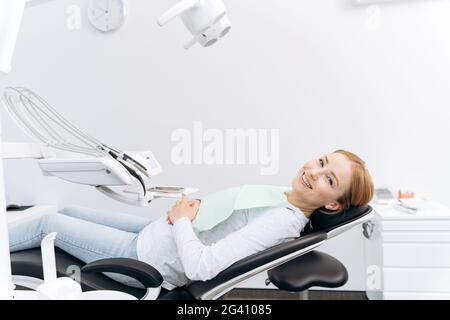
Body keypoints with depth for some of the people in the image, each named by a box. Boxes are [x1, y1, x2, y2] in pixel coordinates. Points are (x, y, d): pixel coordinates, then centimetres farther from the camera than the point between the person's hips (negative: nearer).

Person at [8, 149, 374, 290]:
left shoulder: (282, 222, -29)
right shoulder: (282, 199, -2)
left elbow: (201, 266, -35)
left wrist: (182, 219, -20)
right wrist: (193, 205, -4)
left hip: (146, 258, -8)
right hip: (157, 232, 8)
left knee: (48, 224, 8)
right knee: (66, 212, 19)